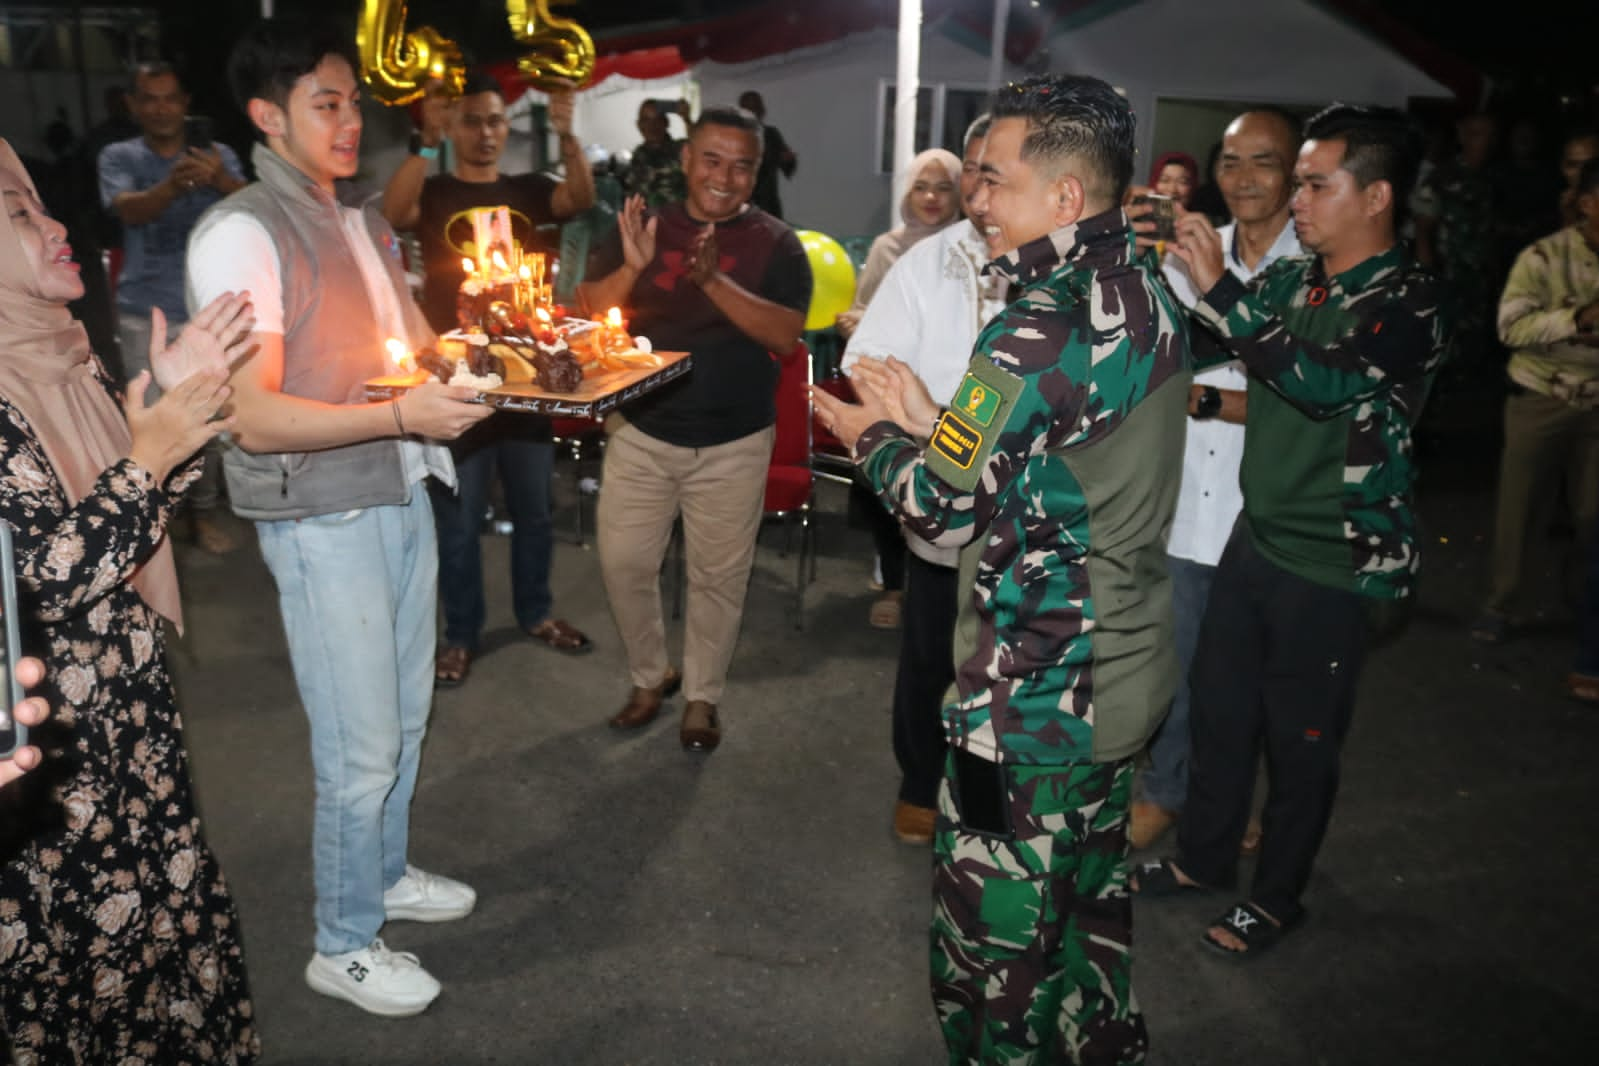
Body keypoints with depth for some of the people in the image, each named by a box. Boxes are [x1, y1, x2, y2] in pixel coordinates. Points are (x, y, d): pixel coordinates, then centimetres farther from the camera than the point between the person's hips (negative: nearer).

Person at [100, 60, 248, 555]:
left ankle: (205, 510, 20)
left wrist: (223, 182, -39)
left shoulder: (218, 155, 3)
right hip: (145, 314, -1)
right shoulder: (118, 157, 2)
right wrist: (173, 186, -40)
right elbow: (129, 210, -19)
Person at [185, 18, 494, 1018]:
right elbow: (254, 416, -21)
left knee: (405, 718, 19)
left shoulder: (364, 215, 12)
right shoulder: (241, 234, -15)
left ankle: (386, 872, 41)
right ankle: (343, 945, 22)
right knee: (362, 750, 1)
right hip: (322, 520, -8)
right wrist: (404, 415, -30)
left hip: (402, 494, 8)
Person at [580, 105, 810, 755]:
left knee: (718, 577, 7)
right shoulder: (644, 228, 4)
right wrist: (631, 269, -20)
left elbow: (786, 333, -16)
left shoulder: (776, 244, -3)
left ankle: (702, 696, 26)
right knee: (623, 562, 6)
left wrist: (715, 281, -27)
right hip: (642, 433, 2)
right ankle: (649, 677, 29)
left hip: (732, 445, -2)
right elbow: (592, 311, -1)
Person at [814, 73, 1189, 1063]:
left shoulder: (1046, 324, -25)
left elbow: (948, 506, -19)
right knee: (1091, 902, 27)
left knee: (994, 943, 9)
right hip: (1127, 672, 9)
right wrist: (931, 419, 1)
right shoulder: (1149, 294, 3)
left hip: (1036, 699, -9)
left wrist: (876, 437, -1)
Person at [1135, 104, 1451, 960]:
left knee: (1300, 740, 8)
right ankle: (1202, 857, 38)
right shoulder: (1292, 277, 5)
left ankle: (1275, 896, 30)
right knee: (1217, 706, 17)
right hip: (1258, 537, 6)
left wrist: (1218, 288, -30)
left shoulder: (1410, 302, -15)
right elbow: (1191, 347, 7)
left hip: (1337, 566, -6)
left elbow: (1326, 384, -31)